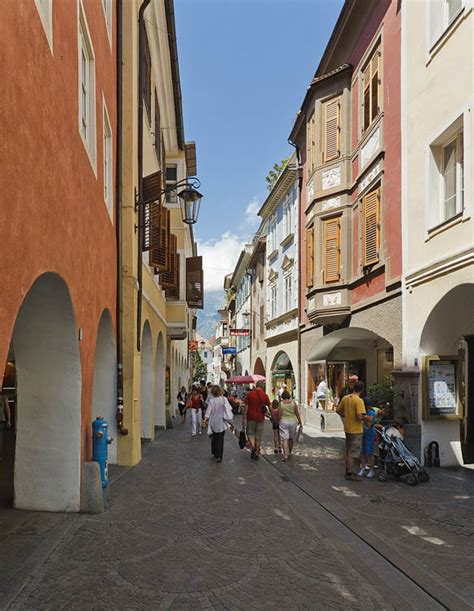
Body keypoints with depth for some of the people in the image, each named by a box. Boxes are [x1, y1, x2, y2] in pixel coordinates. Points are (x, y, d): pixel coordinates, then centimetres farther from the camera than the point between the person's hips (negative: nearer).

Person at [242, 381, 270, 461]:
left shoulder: (249, 394, -6)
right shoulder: (265, 395, -2)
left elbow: (246, 407, -7)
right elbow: (269, 406, 4)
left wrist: (244, 418, -3)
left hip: (251, 417, -2)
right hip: (260, 418, 2)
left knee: (250, 433, 11)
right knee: (258, 436, 11)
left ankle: (253, 447, -14)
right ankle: (257, 453, 15)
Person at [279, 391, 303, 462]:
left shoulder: (281, 404, -5)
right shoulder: (293, 403, -2)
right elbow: (297, 414, -1)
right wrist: (301, 424, 5)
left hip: (283, 422, -2)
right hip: (292, 421, 2)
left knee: (285, 439, -2)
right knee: (291, 438, 19)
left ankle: (285, 455, -14)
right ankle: (289, 453, 34)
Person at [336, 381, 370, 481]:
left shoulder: (345, 398, 3)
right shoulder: (359, 400, -20)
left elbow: (338, 410, 11)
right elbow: (360, 416, -27)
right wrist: (366, 417, -7)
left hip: (347, 428, 7)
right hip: (356, 430, -7)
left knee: (347, 451, 17)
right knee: (352, 453, 1)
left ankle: (348, 471, 28)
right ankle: (350, 474, 7)